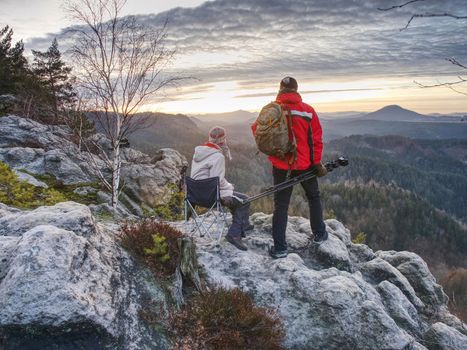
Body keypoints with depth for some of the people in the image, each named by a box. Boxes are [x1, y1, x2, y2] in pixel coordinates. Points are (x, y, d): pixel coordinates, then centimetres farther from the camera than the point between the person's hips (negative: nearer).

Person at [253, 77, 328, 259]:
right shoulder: (307, 110, -7)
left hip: (280, 165, 0)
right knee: (313, 197, 22)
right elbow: (316, 139, -5)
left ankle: (279, 247, 5)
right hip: (304, 165, 0)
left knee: (280, 205, 7)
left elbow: (257, 130, -2)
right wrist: (317, 163, 2)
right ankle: (319, 234, 32)